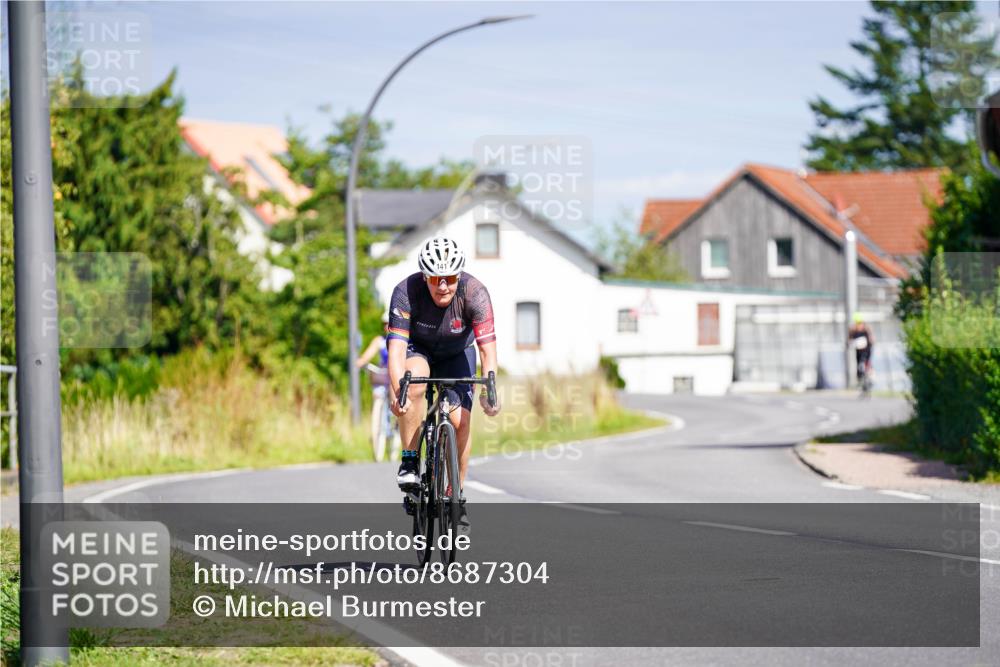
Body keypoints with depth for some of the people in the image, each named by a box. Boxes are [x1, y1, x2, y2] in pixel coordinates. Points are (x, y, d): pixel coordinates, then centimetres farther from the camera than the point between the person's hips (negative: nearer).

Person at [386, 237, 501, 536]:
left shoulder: (474, 293, -30)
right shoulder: (406, 292, -32)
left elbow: (488, 348, -34)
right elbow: (396, 347, -37)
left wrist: (489, 390, -48)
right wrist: (397, 392, -52)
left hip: (457, 354, 1)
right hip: (417, 348, -1)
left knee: (461, 421, -15)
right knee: (414, 385, -35)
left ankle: (456, 495, 3)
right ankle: (410, 461, -19)